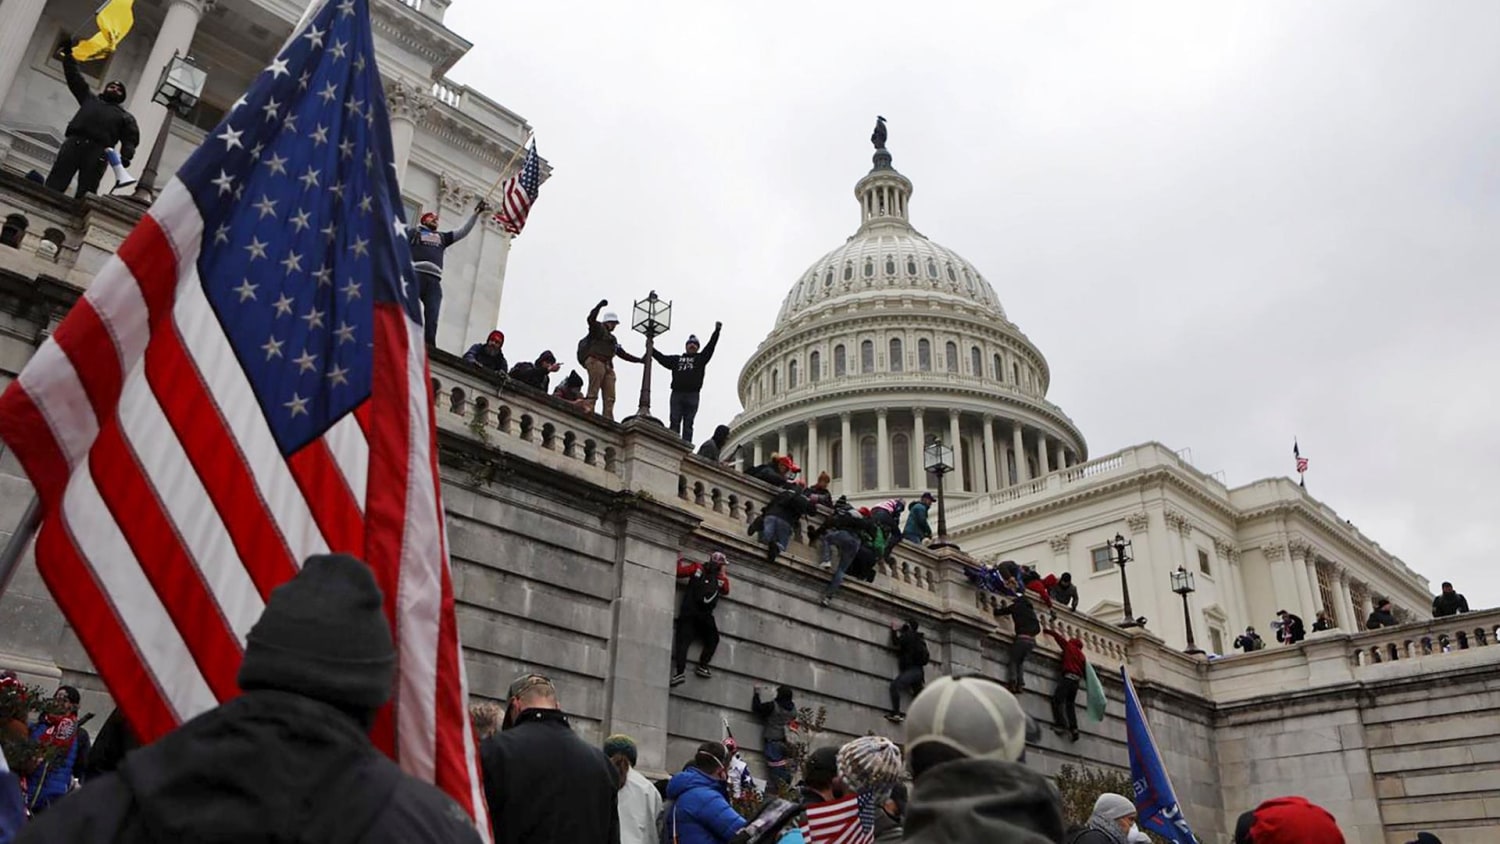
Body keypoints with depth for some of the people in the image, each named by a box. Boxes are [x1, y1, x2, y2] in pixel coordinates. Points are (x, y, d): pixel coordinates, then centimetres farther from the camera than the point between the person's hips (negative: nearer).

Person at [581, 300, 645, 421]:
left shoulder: (612, 339, 33)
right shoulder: (598, 328, 11)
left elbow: (622, 354, 34)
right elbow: (591, 319, -9)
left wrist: (639, 360, 32)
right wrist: (600, 305, -18)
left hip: (608, 366, 8)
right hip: (595, 361, -8)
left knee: (610, 397, -6)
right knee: (593, 392, -19)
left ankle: (608, 419, -13)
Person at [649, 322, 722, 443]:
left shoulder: (700, 358, 18)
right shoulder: (676, 359, 22)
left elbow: (710, 347, 9)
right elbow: (662, 358, 20)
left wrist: (717, 331, 1)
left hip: (692, 395, -1)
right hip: (677, 394, 1)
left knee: (688, 424, -3)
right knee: (674, 422, -5)